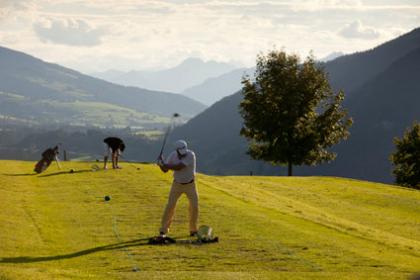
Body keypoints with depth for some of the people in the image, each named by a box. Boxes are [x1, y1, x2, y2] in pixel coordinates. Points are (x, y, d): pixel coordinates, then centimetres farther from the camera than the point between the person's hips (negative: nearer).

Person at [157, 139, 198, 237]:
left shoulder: (191, 155, -28)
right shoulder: (173, 155, -14)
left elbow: (178, 167, -34)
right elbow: (165, 170, -9)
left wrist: (164, 165, -32)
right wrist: (161, 164, -30)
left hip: (190, 185, -2)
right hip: (177, 184, 2)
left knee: (194, 207, -7)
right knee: (170, 206, -8)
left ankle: (193, 231, 13)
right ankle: (163, 231, 2)